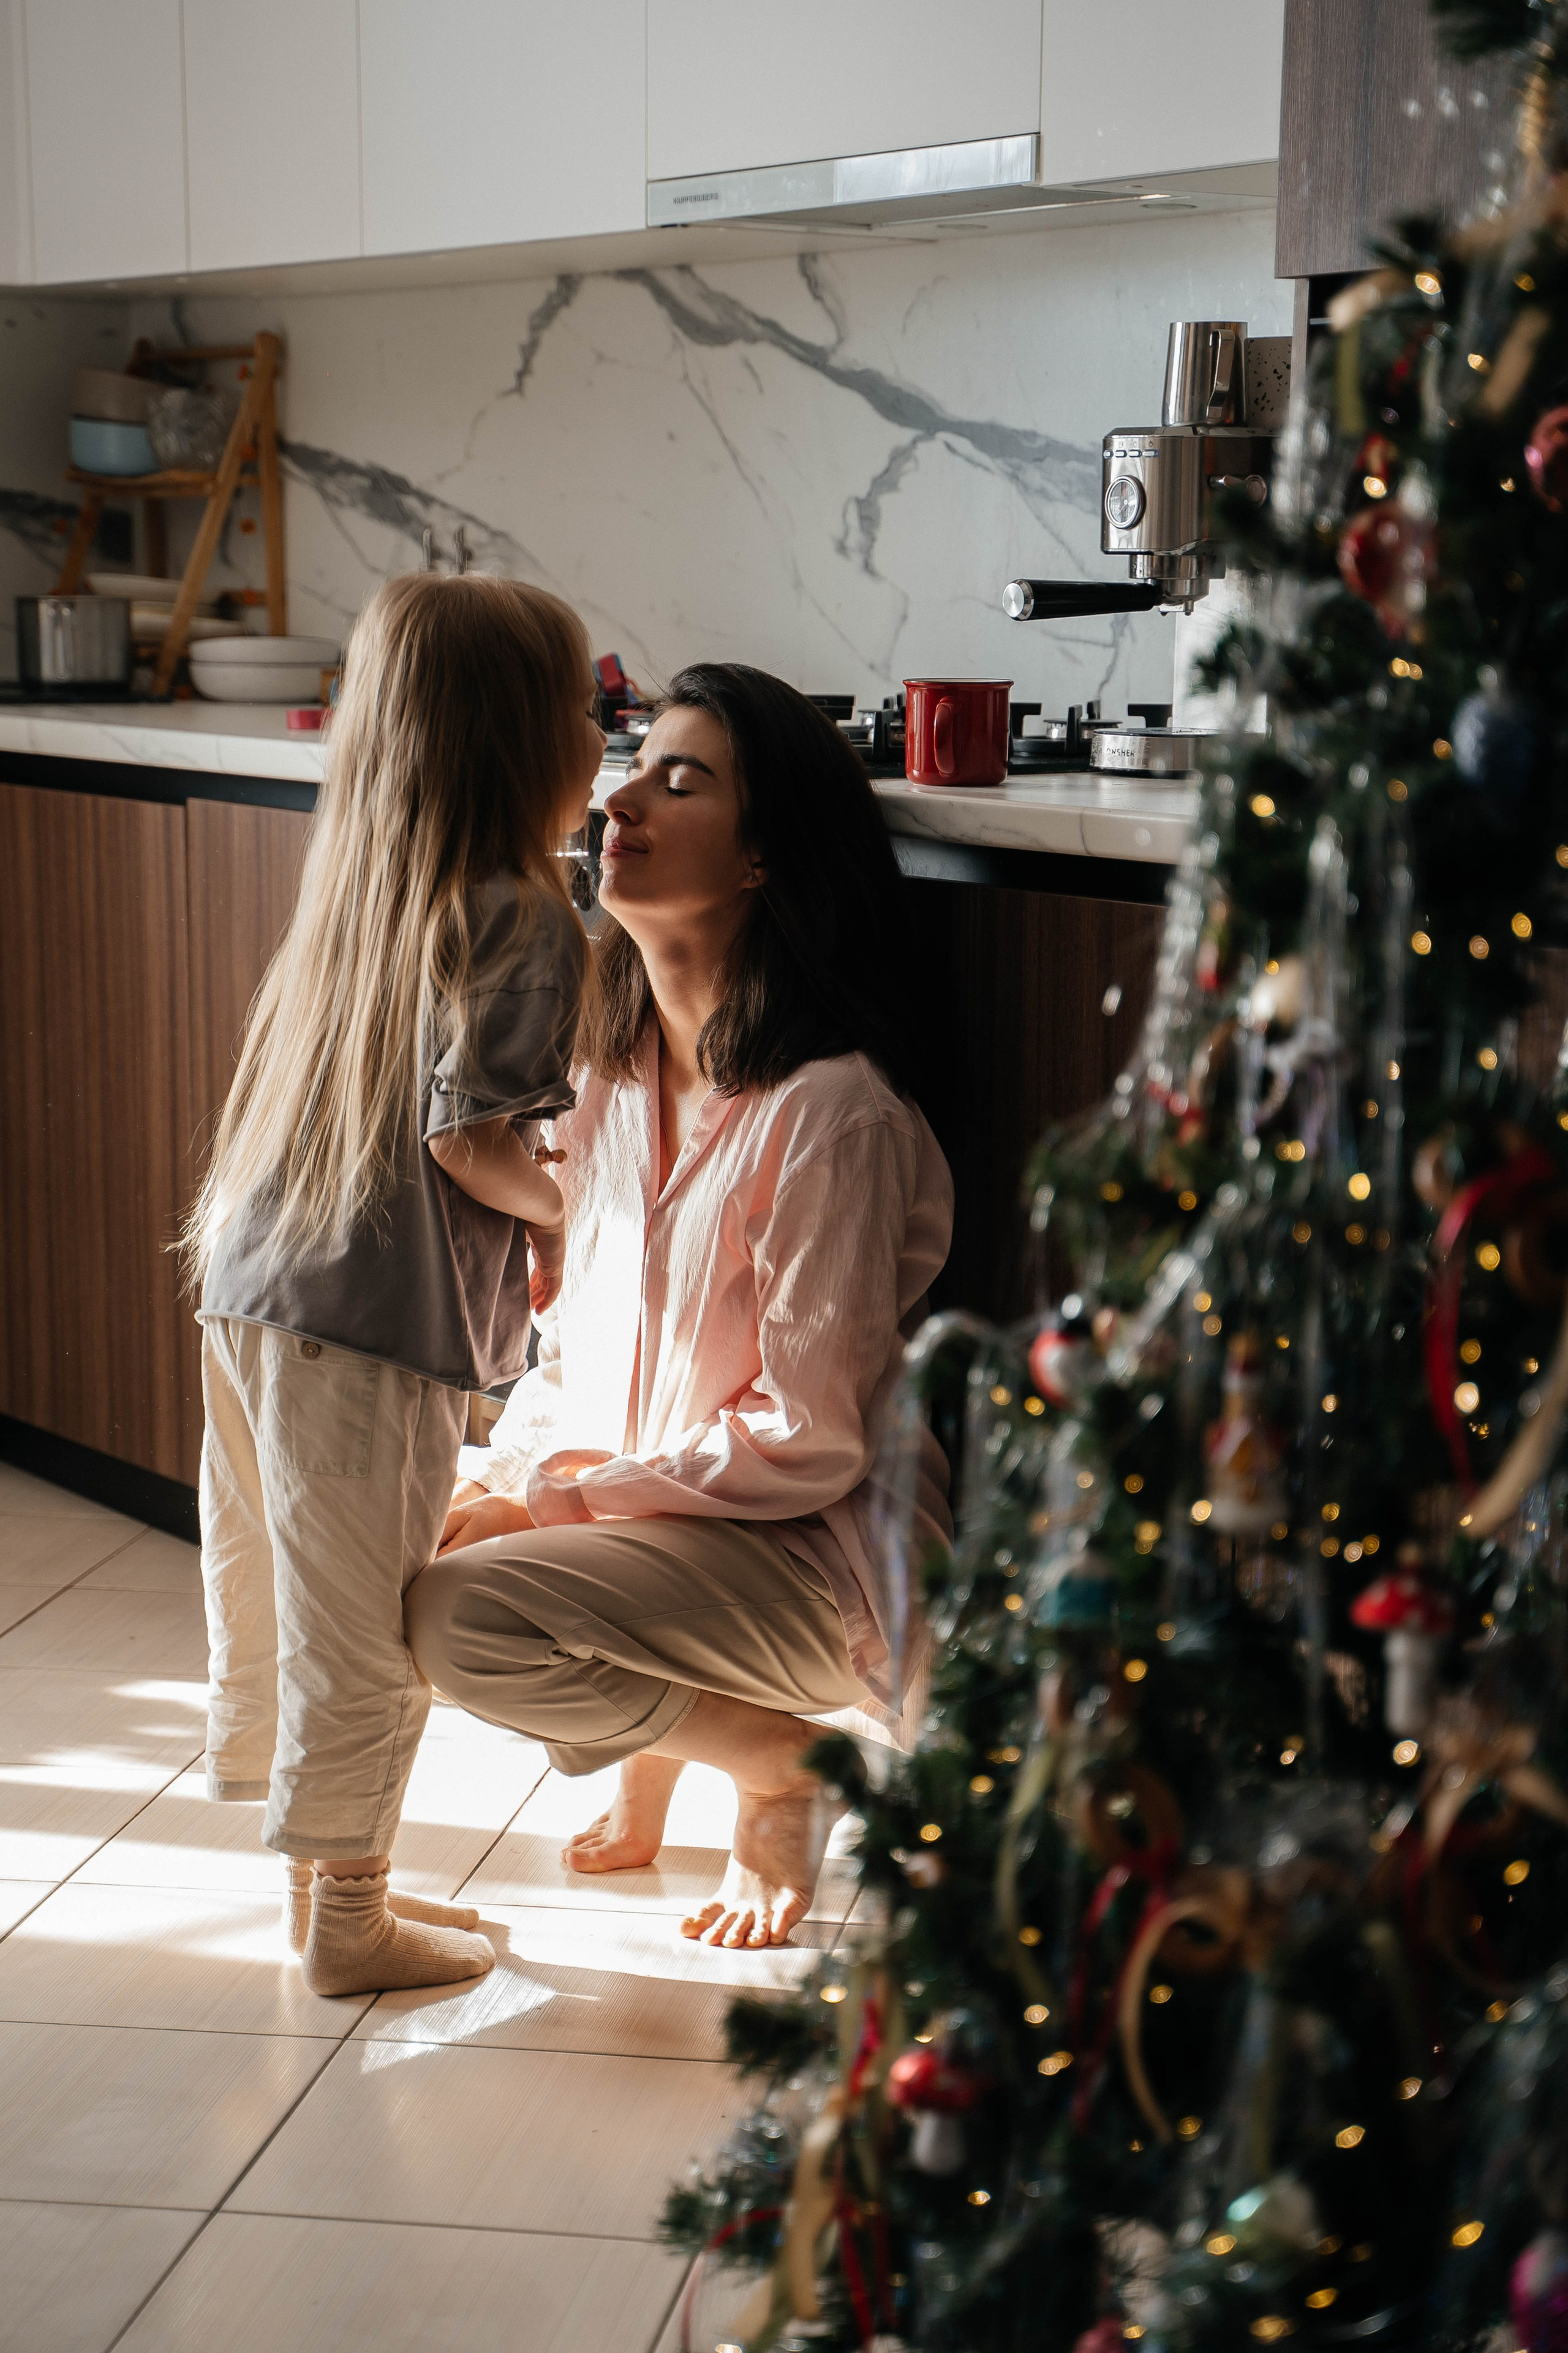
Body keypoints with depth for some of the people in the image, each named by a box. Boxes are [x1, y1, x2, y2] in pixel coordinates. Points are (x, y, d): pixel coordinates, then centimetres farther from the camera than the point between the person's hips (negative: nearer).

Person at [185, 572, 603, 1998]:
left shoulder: (361, 887, 11)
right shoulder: (520, 921, -12)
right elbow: (471, 1139, -20)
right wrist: (565, 1206, -2)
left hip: (251, 1288, 8)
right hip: (374, 1322, -8)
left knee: (280, 1599, 19)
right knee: (364, 1630, 5)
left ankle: (325, 1875, 35)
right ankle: (348, 1922, 18)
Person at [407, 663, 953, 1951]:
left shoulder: (830, 1111, -23)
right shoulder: (618, 1072, 3)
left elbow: (806, 1444, -21)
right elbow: (578, 1334, 11)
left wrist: (558, 1502, -19)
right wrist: (501, 1483, -7)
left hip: (816, 1551, -8)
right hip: (635, 1504, 8)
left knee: (462, 1613, -24)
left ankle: (783, 1762, -1)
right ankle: (651, 1751, 15)